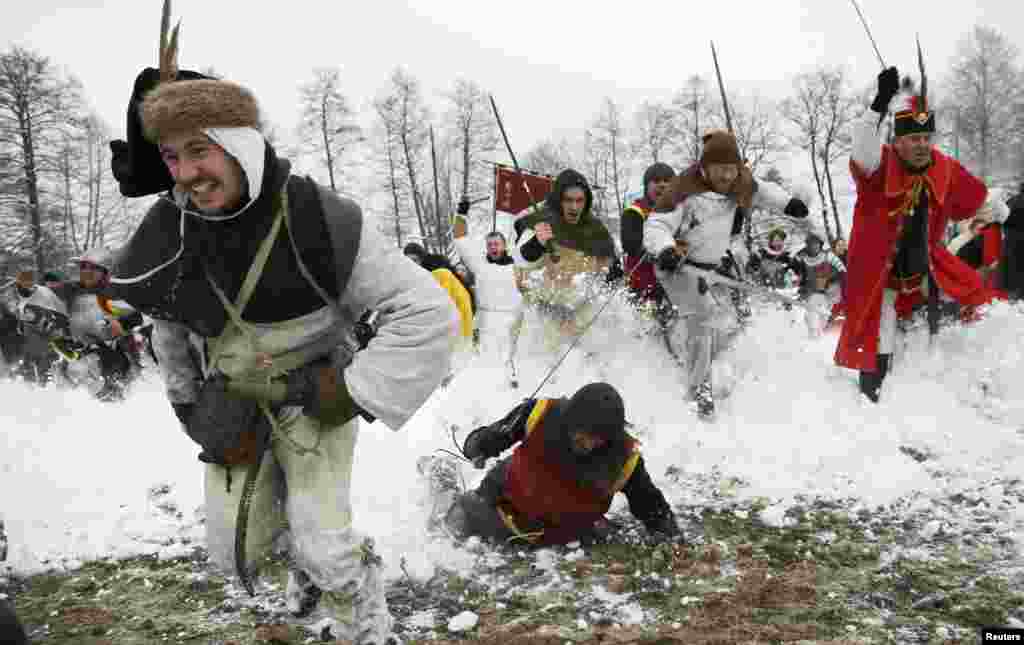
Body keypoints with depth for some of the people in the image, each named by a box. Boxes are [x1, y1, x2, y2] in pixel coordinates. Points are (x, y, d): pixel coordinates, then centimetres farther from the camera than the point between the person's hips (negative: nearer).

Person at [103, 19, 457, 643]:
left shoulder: (317, 222, -28)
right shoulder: (171, 229, -13)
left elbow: (428, 314, -27)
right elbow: (168, 316, 10)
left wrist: (356, 392, -26)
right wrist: (187, 398, 11)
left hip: (313, 393, -5)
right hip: (231, 398, 5)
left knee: (324, 540, -10)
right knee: (233, 545, 11)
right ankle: (308, 553, 45)